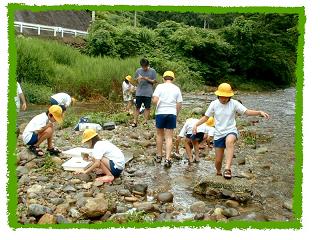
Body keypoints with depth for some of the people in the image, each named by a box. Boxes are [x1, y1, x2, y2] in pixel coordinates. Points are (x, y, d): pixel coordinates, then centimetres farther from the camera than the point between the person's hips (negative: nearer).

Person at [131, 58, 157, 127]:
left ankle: (145, 121, 14)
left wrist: (147, 79, -16)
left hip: (148, 93, -2)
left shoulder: (152, 71, -1)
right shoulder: (138, 70, 6)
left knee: (147, 107, 4)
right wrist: (138, 79, -10)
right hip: (139, 92, 2)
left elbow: (154, 81, -1)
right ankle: (135, 121, 7)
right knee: (137, 107, 3)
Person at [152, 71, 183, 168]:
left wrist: (153, 100, 8)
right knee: (169, 137, 5)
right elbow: (179, 104, 2)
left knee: (159, 134, 16)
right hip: (172, 113, 1)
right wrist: (176, 114, 15)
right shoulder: (176, 89, 4)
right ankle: (167, 159, -4)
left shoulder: (160, 86, -4)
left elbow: (155, 100, -14)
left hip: (160, 113, -1)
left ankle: (159, 156, 25)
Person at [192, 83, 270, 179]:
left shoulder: (234, 103, -6)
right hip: (218, 134, 2)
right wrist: (196, 124, -7)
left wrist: (260, 112, -29)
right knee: (218, 160, 5)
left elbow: (247, 112, -13)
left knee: (229, 141, -40)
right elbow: (206, 117, 7)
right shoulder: (214, 104, -2)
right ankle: (218, 173, 39)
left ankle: (227, 169, -42)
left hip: (231, 131, -2)